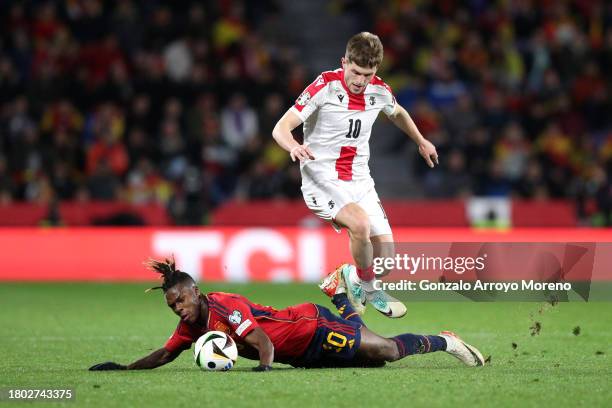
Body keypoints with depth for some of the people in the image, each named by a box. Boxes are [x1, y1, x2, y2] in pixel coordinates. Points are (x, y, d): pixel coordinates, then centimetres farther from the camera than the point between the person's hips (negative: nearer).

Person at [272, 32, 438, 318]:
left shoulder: (380, 91, 1)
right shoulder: (325, 86, -14)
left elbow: (397, 113, 27)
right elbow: (281, 128, -18)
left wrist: (421, 142, 38)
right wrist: (293, 146, -40)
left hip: (359, 181, 5)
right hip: (322, 179, -5)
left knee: (385, 258, -6)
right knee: (360, 223, -33)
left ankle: (353, 276, 30)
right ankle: (368, 287, -6)